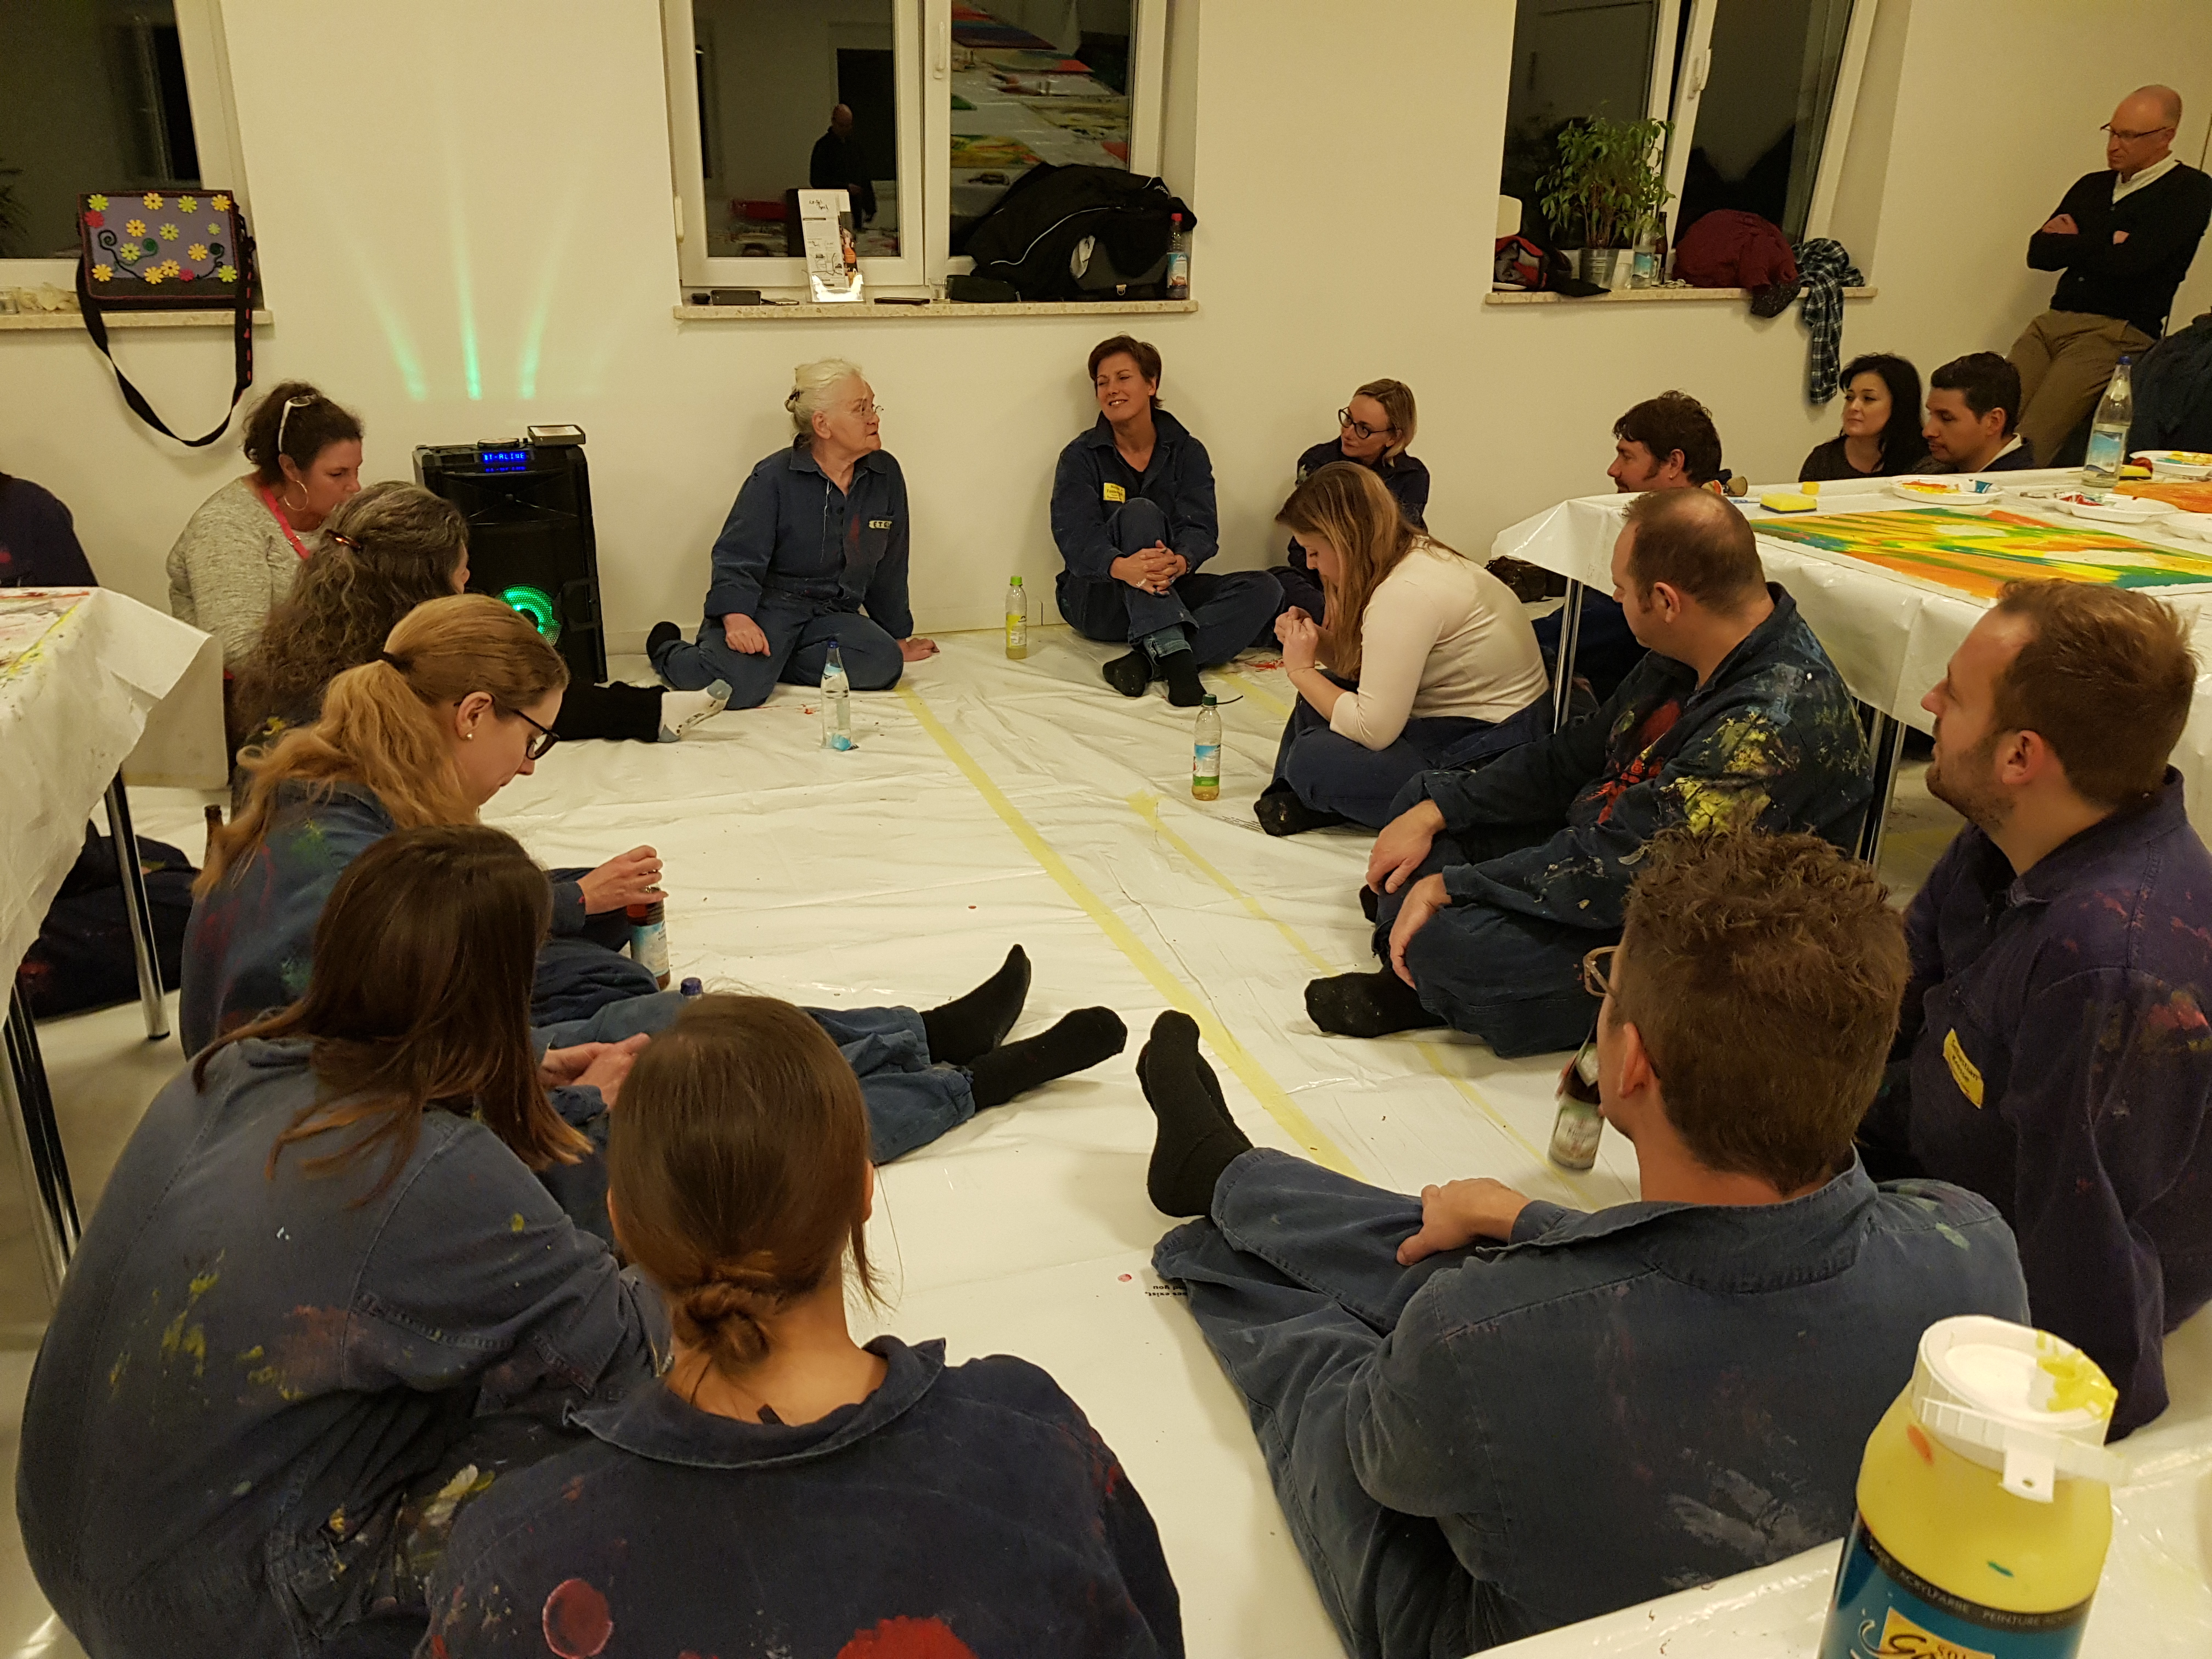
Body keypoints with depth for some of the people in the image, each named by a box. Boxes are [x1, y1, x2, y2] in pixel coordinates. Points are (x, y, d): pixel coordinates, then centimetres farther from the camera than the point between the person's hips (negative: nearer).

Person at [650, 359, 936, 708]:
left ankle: (768, 660, -8)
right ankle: (667, 649, 6)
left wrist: (898, 637, 22)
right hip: (768, 604, -4)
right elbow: (738, 556, -12)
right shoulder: (774, 477, -7)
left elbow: (889, 568, 16)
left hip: (831, 614, 4)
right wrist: (736, 618, -31)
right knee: (738, 686, -32)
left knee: (884, 665, -28)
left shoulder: (886, 475, 6)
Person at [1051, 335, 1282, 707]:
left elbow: (1201, 527, -10)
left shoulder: (1187, 453, 5)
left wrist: (1180, 562, -37)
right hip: (1096, 599, -3)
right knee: (1139, 512, -29)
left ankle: (1147, 661, -37)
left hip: (1169, 594, 3)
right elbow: (1075, 536, -17)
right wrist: (1121, 567, -41)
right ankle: (1172, 652, -48)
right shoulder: (1081, 457, -1)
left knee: (1264, 589, -19)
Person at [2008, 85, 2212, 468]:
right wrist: (2103, 246, -4)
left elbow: (2126, 261, -12)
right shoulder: (2092, 185, 21)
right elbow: (2038, 253, 12)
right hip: (2053, 322, 6)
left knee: (2028, 444, -25)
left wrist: (2070, 243, 6)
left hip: (2118, 332, -6)